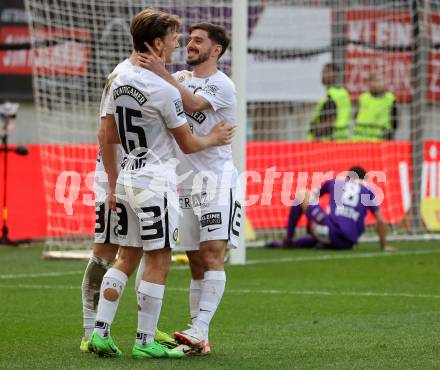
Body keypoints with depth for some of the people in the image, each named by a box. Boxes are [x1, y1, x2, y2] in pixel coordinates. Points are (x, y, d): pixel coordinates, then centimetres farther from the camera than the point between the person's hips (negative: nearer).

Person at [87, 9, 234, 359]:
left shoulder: (119, 81, 7)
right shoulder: (165, 90, -17)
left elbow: (108, 138, 12)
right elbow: (188, 144, -8)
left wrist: (113, 184, 19)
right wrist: (214, 138, 12)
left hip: (127, 179, 8)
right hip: (156, 182, -8)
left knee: (127, 257, 13)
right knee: (159, 261, 0)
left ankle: (100, 332, 8)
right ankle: (145, 341, 3)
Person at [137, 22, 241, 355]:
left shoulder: (222, 85, -7)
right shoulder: (179, 78, 15)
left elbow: (192, 103, -24)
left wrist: (162, 73, -32)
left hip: (217, 179, -7)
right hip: (185, 182, 7)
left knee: (213, 254, -15)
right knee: (196, 263, 7)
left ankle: (199, 331, -23)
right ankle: (199, 339, 8)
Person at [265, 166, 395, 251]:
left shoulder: (334, 182, 20)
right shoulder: (369, 192, 19)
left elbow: (313, 196, 33)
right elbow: (381, 222, 15)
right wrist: (384, 246, 25)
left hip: (331, 232, -3)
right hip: (348, 244, 3)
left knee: (303, 196, 16)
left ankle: (288, 240, 15)